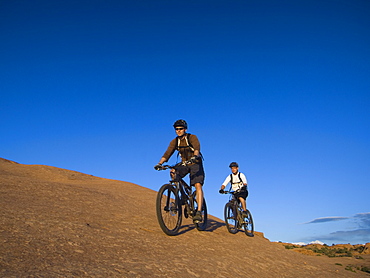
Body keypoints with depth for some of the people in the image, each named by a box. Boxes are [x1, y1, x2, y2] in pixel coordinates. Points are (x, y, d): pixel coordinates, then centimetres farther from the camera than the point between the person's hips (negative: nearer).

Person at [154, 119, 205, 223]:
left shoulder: (192, 137, -14)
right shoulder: (174, 142, -2)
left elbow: (197, 148, -33)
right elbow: (167, 153, -11)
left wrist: (195, 156, -54)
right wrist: (159, 163, -28)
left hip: (196, 164, -4)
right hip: (184, 164, 5)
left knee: (198, 185, -21)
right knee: (173, 174, -22)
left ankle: (199, 212, -24)